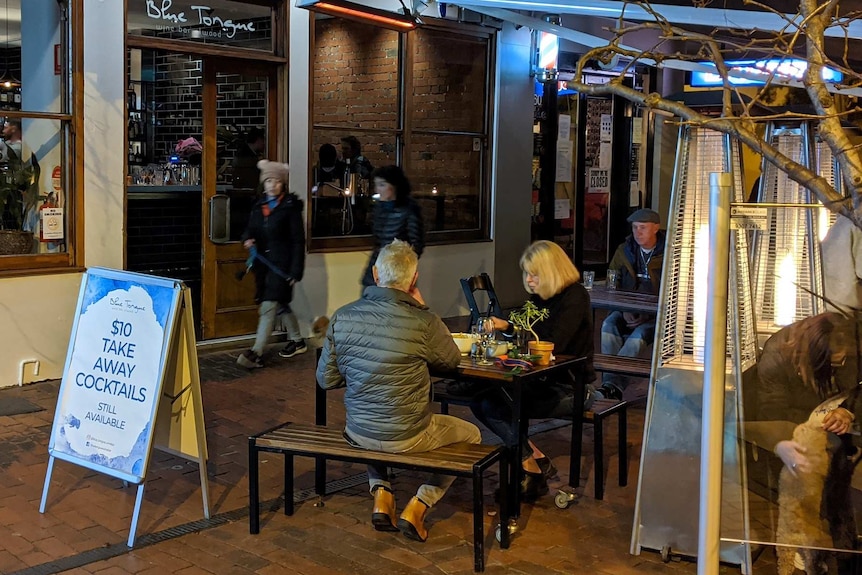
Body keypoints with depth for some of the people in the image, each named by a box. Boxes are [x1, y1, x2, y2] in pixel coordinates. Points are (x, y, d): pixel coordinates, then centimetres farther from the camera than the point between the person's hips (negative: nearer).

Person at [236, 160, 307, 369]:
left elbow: (298, 240, -9)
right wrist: (247, 239, -6)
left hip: (281, 265, -7)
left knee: (268, 307, -12)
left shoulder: (290, 207, -8)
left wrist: (295, 271, -14)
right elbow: (250, 230, 19)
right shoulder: (258, 206, 10)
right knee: (281, 305, 17)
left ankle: (256, 353, -13)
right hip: (263, 263, 7)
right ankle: (297, 341, 33)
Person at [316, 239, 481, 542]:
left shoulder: (342, 317, -8)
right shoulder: (423, 322, -19)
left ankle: (381, 496, 23)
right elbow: (452, 360, 2)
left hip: (357, 433, 4)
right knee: (471, 434, 23)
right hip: (407, 437, -4)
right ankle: (417, 508, 13)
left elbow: (326, 380, 0)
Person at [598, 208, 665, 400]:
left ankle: (611, 383, -37)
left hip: (657, 314, -4)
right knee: (609, 325, -28)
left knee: (639, 335, -35)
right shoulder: (624, 251, 9)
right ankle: (614, 386, -36)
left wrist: (647, 314, -20)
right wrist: (624, 310, -7)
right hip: (627, 310, 4)